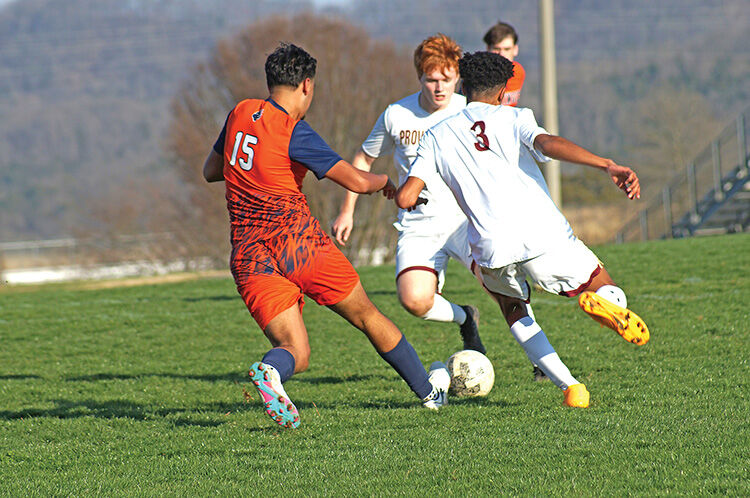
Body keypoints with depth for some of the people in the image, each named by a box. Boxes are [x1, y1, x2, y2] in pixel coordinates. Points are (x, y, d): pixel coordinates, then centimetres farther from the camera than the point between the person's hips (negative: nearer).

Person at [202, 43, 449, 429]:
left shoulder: (240, 114, 9)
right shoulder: (294, 133, -10)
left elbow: (210, 171, 23)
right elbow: (357, 181, -13)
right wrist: (385, 181, 9)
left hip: (248, 254, 5)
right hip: (297, 239, -5)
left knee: (295, 352, 1)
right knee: (367, 317, 15)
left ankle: (268, 370, -35)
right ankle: (429, 392, 26)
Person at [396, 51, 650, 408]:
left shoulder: (437, 136, 18)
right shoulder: (513, 118, 12)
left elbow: (405, 198, 9)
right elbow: (548, 144, -11)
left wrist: (400, 190, 34)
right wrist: (607, 166, -22)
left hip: (491, 251, 2)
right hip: (545, 236, -1)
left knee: (514, 308, 32)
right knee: (611, 295, 16)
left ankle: (568, 385, 10)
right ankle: (604, 303, -24)